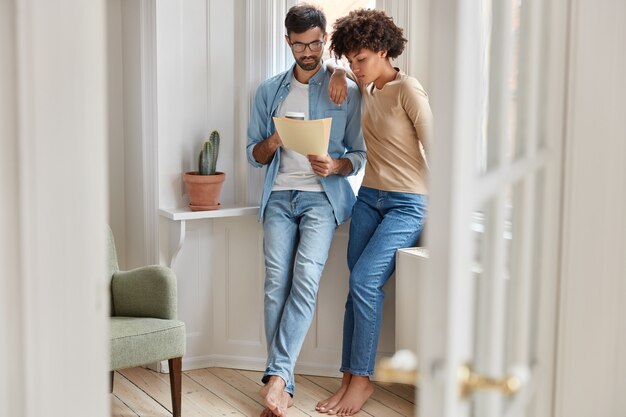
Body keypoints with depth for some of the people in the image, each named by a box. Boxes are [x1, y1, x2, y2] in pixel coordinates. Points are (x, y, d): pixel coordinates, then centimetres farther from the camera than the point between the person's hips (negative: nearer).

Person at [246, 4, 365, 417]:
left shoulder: (347, 91, 7)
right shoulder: (269, 91, 14)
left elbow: (359, 154, 7)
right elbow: (254, 155, 15)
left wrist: (334, 165, -14)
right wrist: (272, 143, -8)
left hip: (323, 196, -2)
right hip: (280, 196, 2)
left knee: (306, 278, -21)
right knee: (276, 285, -10)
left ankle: (277, 374, -22)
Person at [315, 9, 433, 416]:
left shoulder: (408, 89, -12)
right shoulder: (365, 88, 10)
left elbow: (434, 148, -13)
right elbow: (333, 69, 31)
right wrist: (337, 76, 7)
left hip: (408, 204, -7)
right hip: (369, 198, 7)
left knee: (364, 281, -16)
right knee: (358, 286, 0)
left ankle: (362, 378, -4)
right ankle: (350, 378, 4)